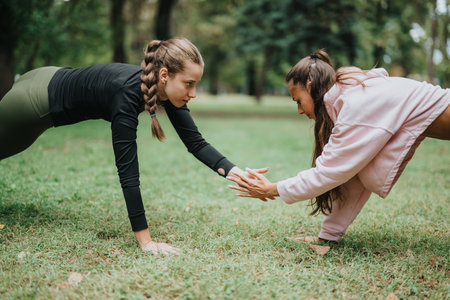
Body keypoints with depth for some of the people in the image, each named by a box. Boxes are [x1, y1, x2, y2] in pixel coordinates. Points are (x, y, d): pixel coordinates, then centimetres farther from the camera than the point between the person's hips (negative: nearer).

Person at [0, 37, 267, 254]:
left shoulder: (166, 87, -20)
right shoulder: (127, 92, -42)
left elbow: (196, 143, -13)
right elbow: (127, 172, -42)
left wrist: (237, 172, -27)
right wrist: (145, 242, -40)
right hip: (37, 96, -7)